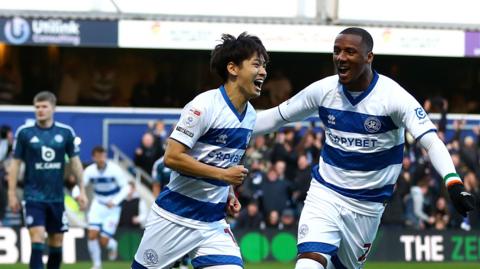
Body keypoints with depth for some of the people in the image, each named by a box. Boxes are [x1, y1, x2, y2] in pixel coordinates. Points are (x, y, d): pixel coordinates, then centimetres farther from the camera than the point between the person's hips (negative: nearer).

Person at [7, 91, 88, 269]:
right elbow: (15, 163, 2)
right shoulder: (24, 132, -3)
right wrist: (12, 194, -1)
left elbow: (75, 161, 9)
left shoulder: (66, 132, 1)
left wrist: (82, 190, 6)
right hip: (33, 196, -3)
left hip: (56, 196, 3)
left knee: (56, 243, 8)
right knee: (38, 240, -14)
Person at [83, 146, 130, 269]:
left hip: (112, 208, -2)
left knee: (104, 241, -7)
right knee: (92, 235, -15)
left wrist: (115, 201, -26)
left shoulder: (115, 170, -18)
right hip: (97, 205, 2)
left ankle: (112, 245, 31)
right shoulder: (90, 171, -10)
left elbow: (126, 187, -13)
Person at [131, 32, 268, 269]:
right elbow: (172, 157, -21)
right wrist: (224, 175, -21)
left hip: (213, 223, 6)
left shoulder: (250, 116, 7)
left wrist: (229, 194, 7)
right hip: (174, 219, -6)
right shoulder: (204, 106, -17)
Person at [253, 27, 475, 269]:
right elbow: (276, 116, 8)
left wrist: (453, 182, -39)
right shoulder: (323, 90, -5)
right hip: (324, 194, 1)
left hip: (367, 205, -1)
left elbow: (431, 141, -23)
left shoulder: (393, 96, -15)